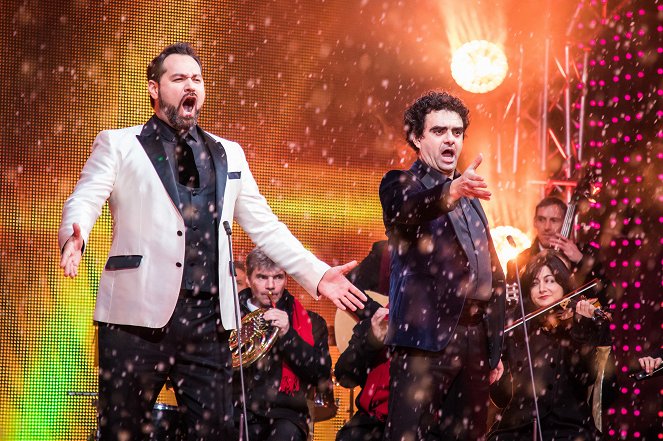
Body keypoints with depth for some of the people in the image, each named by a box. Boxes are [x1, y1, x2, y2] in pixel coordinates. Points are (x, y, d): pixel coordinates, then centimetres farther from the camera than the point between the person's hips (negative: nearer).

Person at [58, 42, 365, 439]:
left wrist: (318, 275, 9)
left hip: (208, 317, 3)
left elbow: (265, 226, 19)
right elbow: (83, 201, -4)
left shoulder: (229, 154, 20)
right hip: (139, 313, -3)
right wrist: (75, 237, -27)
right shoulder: (119, 145, 9)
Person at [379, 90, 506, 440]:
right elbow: (408, 210, -24)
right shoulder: (400, 184, 2)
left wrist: (495, 347, 19)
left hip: (476, 336, 6)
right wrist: (451, 191, -44)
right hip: (427, 337, -6)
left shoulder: (470, 196, 22)